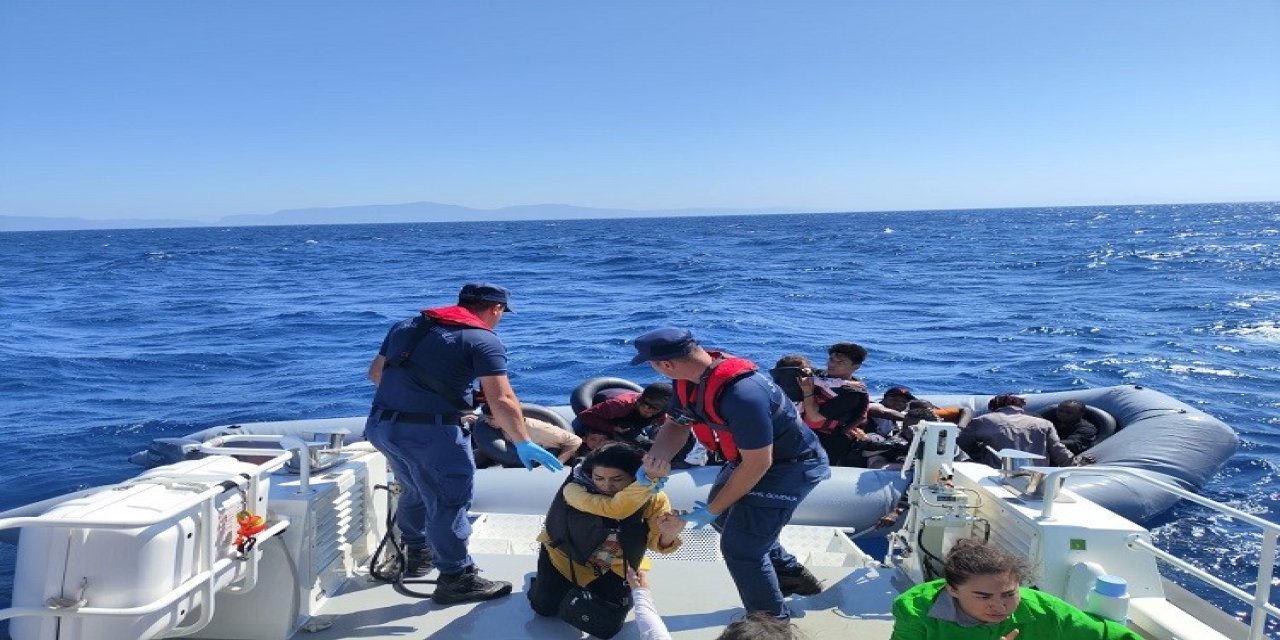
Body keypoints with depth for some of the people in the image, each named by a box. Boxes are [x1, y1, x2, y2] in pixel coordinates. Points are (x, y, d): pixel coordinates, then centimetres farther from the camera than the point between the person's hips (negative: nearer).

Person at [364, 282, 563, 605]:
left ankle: (417, 553, 45)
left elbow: (375, 372, 24)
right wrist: (523, 444, -8)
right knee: (450, 501, 5)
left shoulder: (407, 325, 17)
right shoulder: (483, 340, -5)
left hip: (382, 424, 8)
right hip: (431, 431, -8)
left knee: (417, 491, 27)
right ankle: (456, 579, 14)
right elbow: (501, 400, -13)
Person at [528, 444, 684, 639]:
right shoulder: (575, 489, -37)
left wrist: (668, 534, -48)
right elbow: (614, 509, -54)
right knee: (545, 607, 6)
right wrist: (648, 478, -69)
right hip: (566, 554, -1)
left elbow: (655, 542, -23)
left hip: (615, 567, 2)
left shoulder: (654, 498, -27)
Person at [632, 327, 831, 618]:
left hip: (791, 464, -9)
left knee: (739, 546, -6)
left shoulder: (742, 394, -38)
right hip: (755, 454, 9)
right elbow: (675, 425, 2)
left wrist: (712, 510, -18)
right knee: (727, 514, 24)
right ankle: (792, 574, 39)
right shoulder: (693, 376, -10)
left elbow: (757, 464, -30)